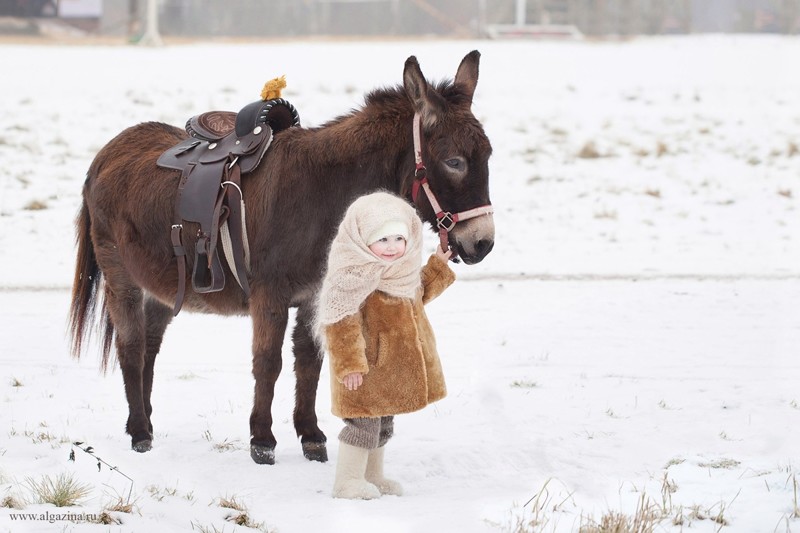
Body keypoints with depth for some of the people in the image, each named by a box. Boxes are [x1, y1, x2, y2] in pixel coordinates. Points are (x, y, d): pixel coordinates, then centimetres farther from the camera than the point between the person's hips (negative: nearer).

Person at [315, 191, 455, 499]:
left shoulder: (402, 271, 7)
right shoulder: (352, 275, -23)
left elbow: (418, 295, 28)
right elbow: (341, 323, -26)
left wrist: (438, 267, 20)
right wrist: (349, 364, -27)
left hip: (393, 367, 9)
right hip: (365, 369, -9)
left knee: (382, 423, 19)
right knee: (364, 422, -5)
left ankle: (372, 476, 32)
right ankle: (348, 481, 6)